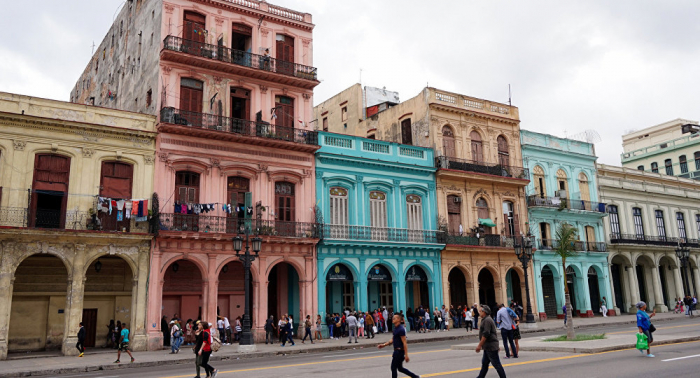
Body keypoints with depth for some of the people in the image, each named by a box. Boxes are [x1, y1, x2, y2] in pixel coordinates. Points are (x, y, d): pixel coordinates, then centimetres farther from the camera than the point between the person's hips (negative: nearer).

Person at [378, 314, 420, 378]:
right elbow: (393, 340, 18)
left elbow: (404, 343, -21)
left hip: (399, 351, -9)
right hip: (397, 351, 9)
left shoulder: (401, 330, -19)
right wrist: (384, 345, 11)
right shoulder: (396, 328, 10)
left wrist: (406, 355, -23)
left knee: (393, 368, 0)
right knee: (400, 368, 17)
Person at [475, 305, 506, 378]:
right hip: (488, 347, 11)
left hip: (491, 347, -11)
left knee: (496, 364, -3)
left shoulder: (487, 320, -18)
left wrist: (479, 345, -20)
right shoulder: (485, 320, 15)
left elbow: (486, 334, -23)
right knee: (484, 363, 14)